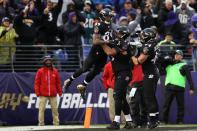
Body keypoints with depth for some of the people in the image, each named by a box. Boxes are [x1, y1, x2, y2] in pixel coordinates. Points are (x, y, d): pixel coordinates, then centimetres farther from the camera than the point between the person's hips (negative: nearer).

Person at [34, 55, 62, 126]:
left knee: (55, 109, 3)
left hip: (53, 94, 2)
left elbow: (58, 82, 13)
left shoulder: (55, 71, 10)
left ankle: (56, 123, 7)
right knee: (41, 109, -5)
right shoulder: (40, 71, 2)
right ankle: (41, 124, -2)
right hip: (43, 95, -2)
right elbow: (37, 83, 1)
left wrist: (59, 91, 8)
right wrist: (37, 92, -7)